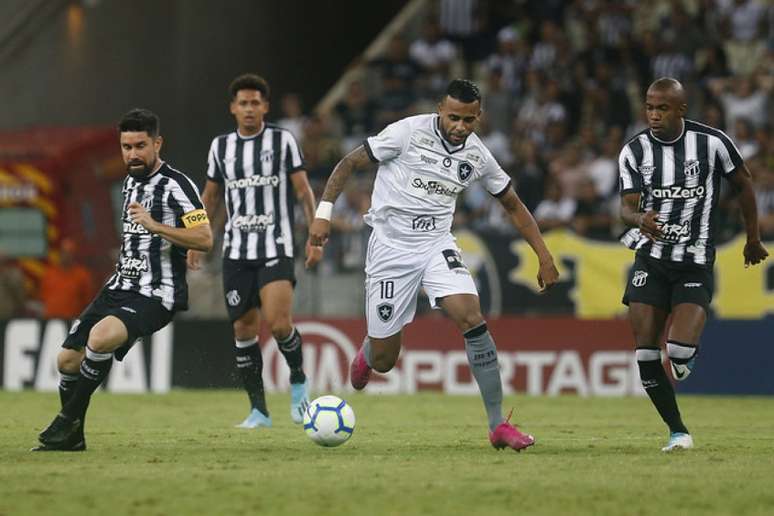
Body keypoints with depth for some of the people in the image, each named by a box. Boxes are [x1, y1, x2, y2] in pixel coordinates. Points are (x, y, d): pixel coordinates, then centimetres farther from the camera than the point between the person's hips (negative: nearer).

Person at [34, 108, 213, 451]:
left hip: (155, 296, -9)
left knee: (100, 337, -32)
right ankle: (70, 437, 23)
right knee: (68, 360, 4)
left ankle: (68, 422, -16)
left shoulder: (176, 185, -12)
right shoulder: (130, 181, 15)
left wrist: (154, 226, -28)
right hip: (119, 288, 9)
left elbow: (205, 239, -21)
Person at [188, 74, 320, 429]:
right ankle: (258, 410, 9)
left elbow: (303, 190, 1)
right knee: (244, 330, 1)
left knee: (278, 322, -19)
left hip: (276, 248, -4)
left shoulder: (282, 140, 0)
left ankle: (298, 380, 9)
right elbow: (210, 197, 19)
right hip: (236, 250, 4)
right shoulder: (220, 146, 10)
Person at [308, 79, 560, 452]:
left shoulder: (478, 156, 0)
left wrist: (544, 257, 9)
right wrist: (324, 212, -15)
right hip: (390, 248, -3)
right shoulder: (409, 132, -12)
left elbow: (513, 205, 14)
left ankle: (498, 424, -18)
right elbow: (350, 162, -6)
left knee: (472, 319, -23)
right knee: (383, 362, 0)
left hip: (437, 245, 3)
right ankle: (367, 354, 42)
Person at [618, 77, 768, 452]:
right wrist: (639, 218, -31)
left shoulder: (712, 142, -7)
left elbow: (743, 185, 8)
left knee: (680, 352, -18)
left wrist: (753, 239, 16)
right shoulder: (634, 151, -2)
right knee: (645, 353, -7)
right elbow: (627, 206, -6)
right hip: (650, 260, 2)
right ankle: (677, 431, 6)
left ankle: (684, 357, 20)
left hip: (695, 263, -2)